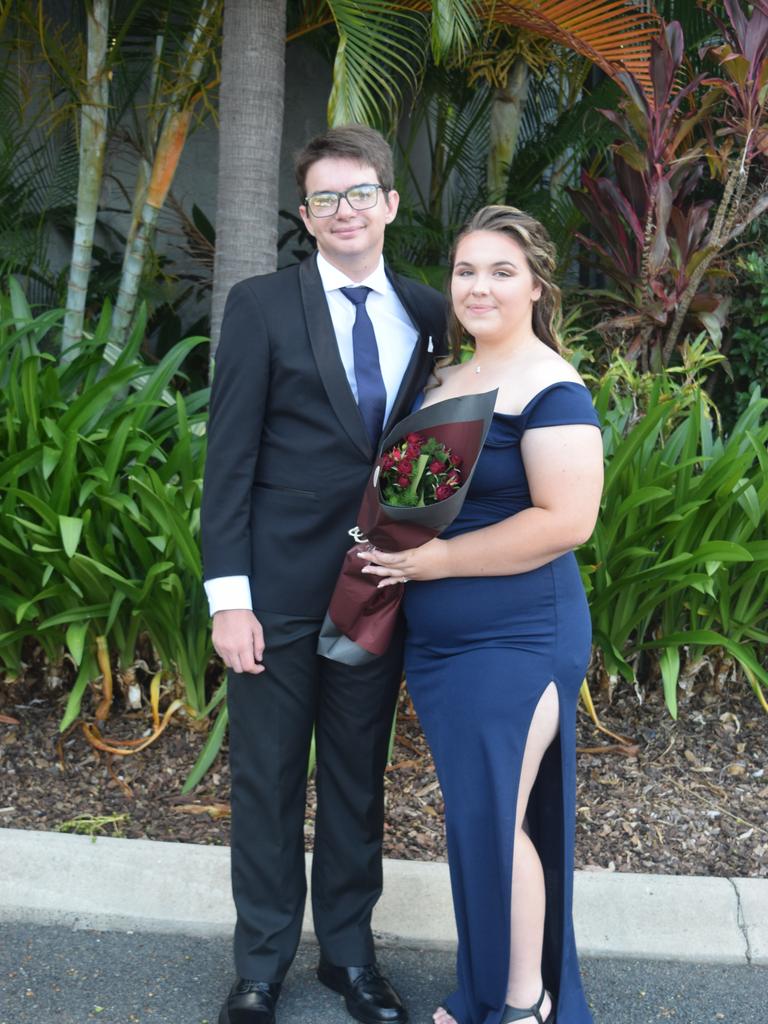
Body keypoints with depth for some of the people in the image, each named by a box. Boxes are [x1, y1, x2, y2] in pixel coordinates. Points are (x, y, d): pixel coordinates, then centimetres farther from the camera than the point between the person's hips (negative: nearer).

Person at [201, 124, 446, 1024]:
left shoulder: (428, 314, 6)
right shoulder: (260, 306, -3)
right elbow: (229, 459, -7)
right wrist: (228, 597, -12)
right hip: (280, 588, -3)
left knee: (359, 779, 15)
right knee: (267, 781, 8)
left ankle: (349, 951, 31)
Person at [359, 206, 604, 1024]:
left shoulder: (551, 389, -13)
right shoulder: (449, 379, 12)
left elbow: (567, 519, -21)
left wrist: (437, 559, -19)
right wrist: (397, 550, 1)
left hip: (516, 641, -7)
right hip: (439, 640, 8)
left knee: (494, 819, 0)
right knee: (474, 816, 16)